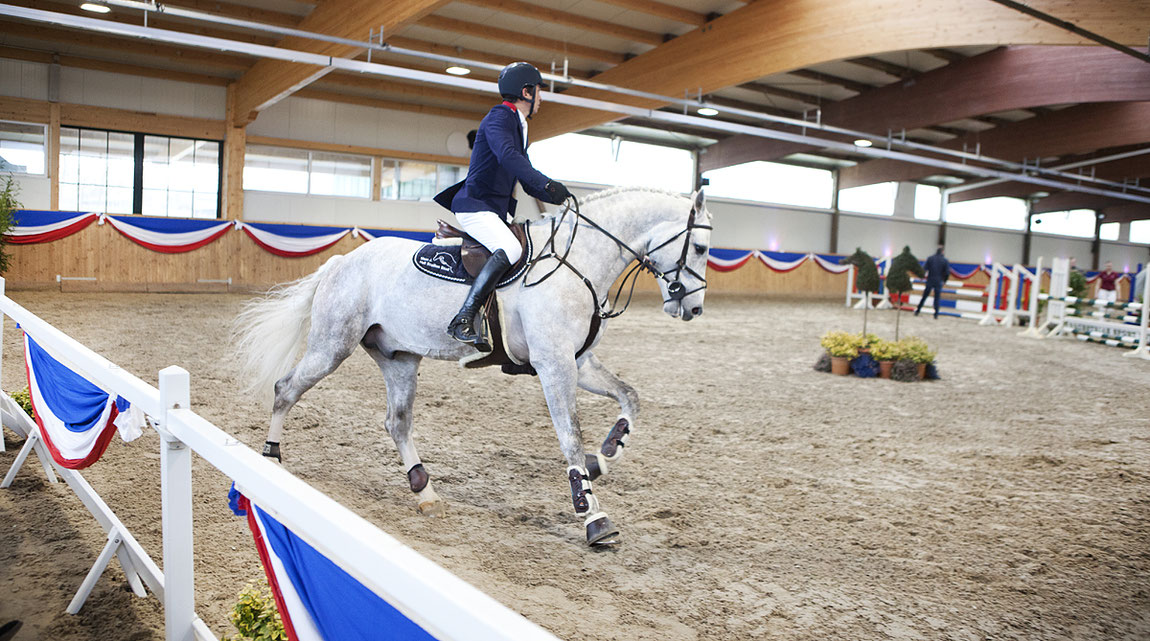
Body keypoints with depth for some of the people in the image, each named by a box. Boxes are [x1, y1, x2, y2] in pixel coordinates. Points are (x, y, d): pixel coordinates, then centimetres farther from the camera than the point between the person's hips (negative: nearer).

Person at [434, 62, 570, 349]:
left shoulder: (519, 126, 22)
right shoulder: (499, 117, -8)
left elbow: (528, 183, 24)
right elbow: (507, 155, -29)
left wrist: (561, 196, 9)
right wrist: (548, 183, -36)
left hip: (497, 211, 10)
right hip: (474, 205, -10)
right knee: (510, 249, -32)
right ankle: (463, 320, -33)